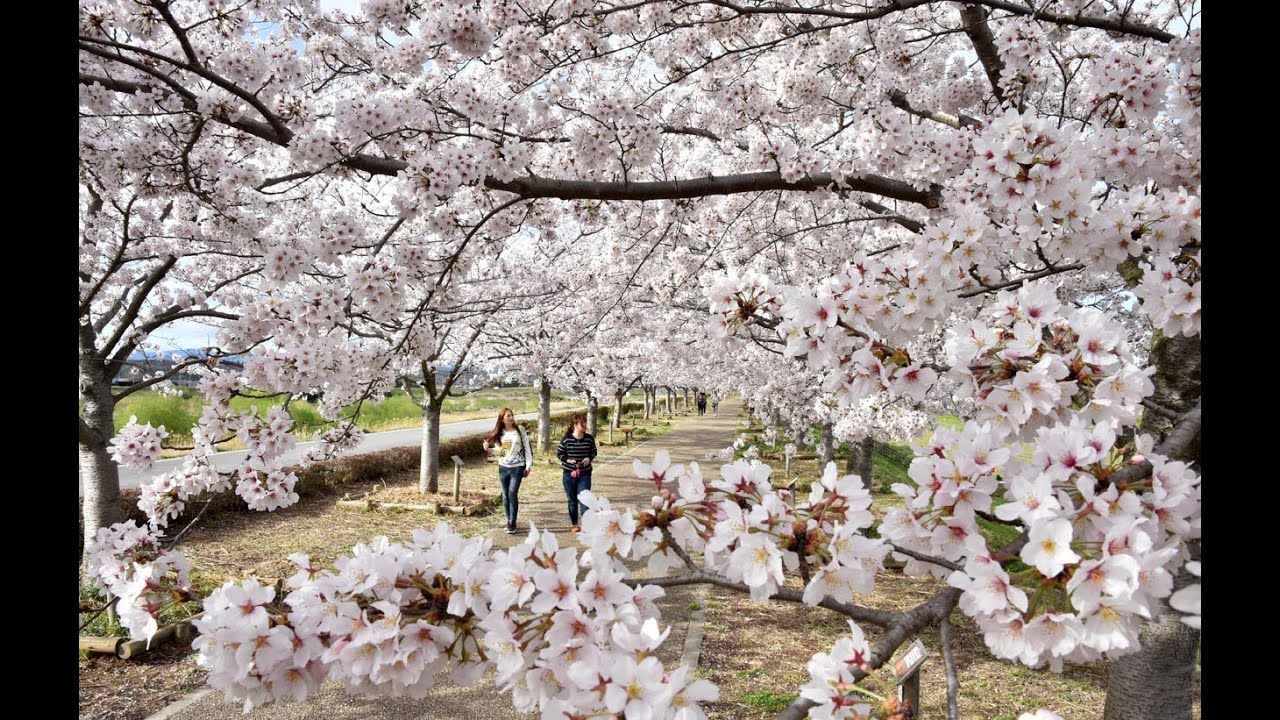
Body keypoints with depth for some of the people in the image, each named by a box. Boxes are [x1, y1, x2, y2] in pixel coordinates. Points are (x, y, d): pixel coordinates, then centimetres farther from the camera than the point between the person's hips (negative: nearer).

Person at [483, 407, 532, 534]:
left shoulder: (520, 430, -4)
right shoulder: (499, 433, 5)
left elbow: (527, 448, -2)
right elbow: (499, 450, 12)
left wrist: (528, 466, -5)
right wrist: (488, 448, -8)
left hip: (517, 467, -4)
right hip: (503, 467, 4)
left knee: (512, 494, -12)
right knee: (505, 495, 8)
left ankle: (512, 523, -5)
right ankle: (509, 521, 21)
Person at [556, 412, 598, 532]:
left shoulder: (589, 438, -5)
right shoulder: (566, 439, -10)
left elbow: (593, 451, 9)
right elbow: (559, 453, 0)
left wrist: (589, 458, -11)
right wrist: (568, 460, -16)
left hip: (585, 474, 0)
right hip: (569, 473, 0)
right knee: (572, 501, 12)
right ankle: (574, 524, 28)